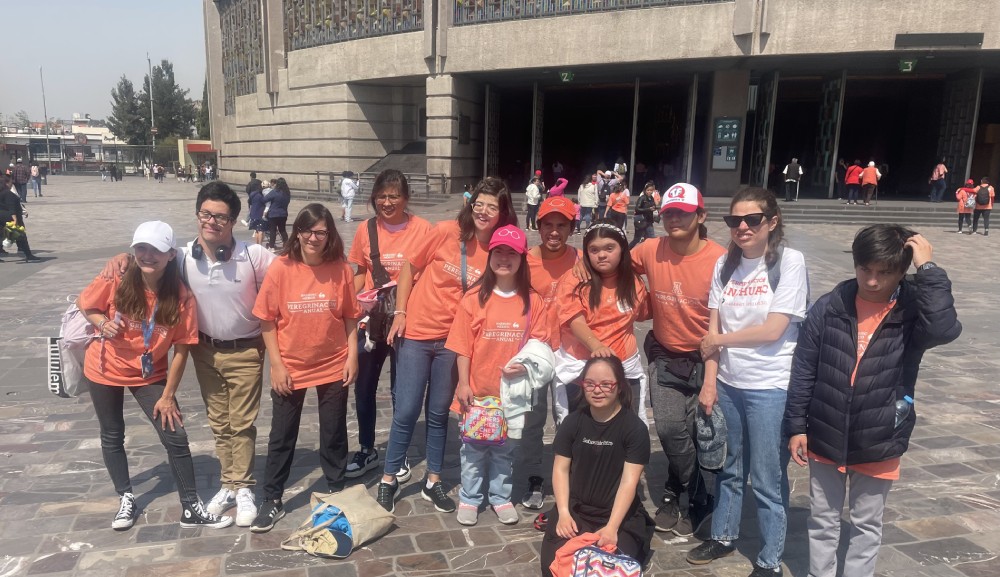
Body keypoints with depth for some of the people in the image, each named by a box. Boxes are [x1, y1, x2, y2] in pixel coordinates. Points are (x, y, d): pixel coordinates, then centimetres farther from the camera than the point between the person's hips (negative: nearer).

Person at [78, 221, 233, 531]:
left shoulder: (181, 297, -21)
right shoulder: (116, 282, -20)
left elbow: (181, 350, -15)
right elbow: (83, 303, 0)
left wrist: (168, 396, -11)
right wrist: (102, 323, -22)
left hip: (150, 375, -1)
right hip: (105, 370, 1)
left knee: (176, 437, -4)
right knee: (112, 436, 14)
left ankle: (191, 508, 9)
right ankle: (126, 499, 35)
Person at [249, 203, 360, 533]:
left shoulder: (341, 269, -8)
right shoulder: (280, 268, -11)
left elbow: (350, 317, 0)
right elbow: (267, 320, -7)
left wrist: (352, 356, -5)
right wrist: (276, 364, -9)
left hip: (334, 367, 1)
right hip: (290, 368, 0)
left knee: (334, 434, 14)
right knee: (282, 436, 12)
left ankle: (336, 492, 33)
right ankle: (272, 501, 27)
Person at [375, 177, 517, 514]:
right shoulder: (446, 232, -12)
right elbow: (410, 268, -2)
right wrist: (400, 313, -5)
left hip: (452, 340, 2)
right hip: (416, 333, -2)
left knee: (438, 413, 14)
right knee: (407, 411, 3)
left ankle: (433, 482, 30)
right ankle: (389, 479, 23)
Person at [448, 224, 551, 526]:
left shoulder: (532, 301, -2)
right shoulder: (475, 297, -6)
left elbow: (540, 342, 1)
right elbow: (462, 345, -5)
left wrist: (526, 365, -17)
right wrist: (463, 384, -8)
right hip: (478, 388, -1)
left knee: (506, 447, 15)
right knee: (473, 448, 12)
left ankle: (501, 497, 33)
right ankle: (469, 498, 29)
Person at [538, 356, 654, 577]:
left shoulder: (635, 428, -10)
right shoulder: (573, 422, 0)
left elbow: (629, 481, -13)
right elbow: (561, 469, 2)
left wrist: (612, 526, -21)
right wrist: (563, 513, -10)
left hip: (620, 515, -2)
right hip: (575, 509, 2)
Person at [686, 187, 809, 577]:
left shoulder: (790, 261, -10)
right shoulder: (725, 265, 4)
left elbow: (773, 329, -16)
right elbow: (712, 329, 3)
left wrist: (719, 340, -5)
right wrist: (709, 382, -3)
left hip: (770, 387, -5)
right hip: (727, 383, 5)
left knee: (767, 479, 6)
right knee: (728, 468, 19)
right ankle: (723, 537, 37)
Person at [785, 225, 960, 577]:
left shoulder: (913, 311, -9)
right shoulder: (829, 307, -7)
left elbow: (944, 330, -34)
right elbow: (803, 371, -2)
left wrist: (928, 269, -27)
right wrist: (796, 426, -2)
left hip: (878, 444, -1)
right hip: (825, 439, 1)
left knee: (866, 527, 18)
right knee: (822, 521, 18)